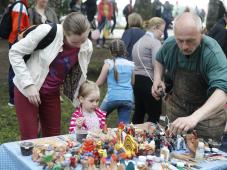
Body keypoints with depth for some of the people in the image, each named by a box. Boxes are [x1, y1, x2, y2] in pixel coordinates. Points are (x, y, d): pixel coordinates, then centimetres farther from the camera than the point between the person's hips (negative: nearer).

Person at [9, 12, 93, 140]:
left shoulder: (87, 47, -9)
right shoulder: (47, 31, -24)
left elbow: (80, 76, 6)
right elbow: (15, 53, -16)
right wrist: (28, 84, -22)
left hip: (52, 93, 4)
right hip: (27, 89, -4)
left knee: (53, 137, 10)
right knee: (30, 139, 0)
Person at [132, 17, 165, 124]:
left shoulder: (139, 42, 18)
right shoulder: (155, 42, -10)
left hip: (137, 79, 9)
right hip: (149, 81, -9)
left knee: (139, 112, 18)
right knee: (154, 114, -2)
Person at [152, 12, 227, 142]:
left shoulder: (213, 53, -30)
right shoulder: (169, 45, -14)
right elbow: (160, 60, 11)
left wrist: (195, 117, -58)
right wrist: (157, 79, -8)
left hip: (208, 111, -4)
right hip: (176, 106, 4)